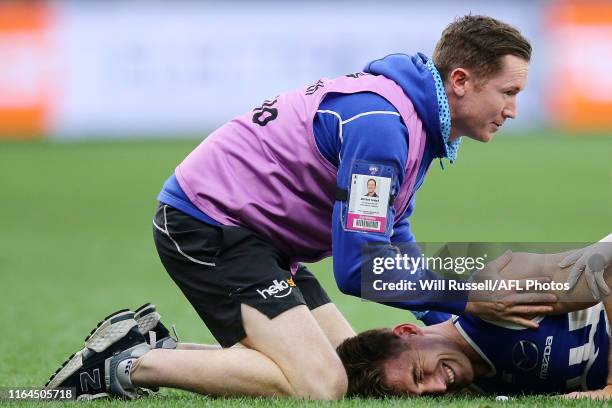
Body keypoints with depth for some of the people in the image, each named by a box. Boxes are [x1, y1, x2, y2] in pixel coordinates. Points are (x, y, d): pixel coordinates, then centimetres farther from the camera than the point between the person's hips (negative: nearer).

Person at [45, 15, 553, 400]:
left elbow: (392, 244, 20)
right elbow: (358, 266, -26)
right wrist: (469, 299, -20)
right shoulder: (381, 124, -24)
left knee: (354, 367, 10)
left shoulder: (415, 122, 9)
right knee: (319, 386, -21)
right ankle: (132, 367, -12)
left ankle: (156, 348, 10)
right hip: (209, 223, -11)